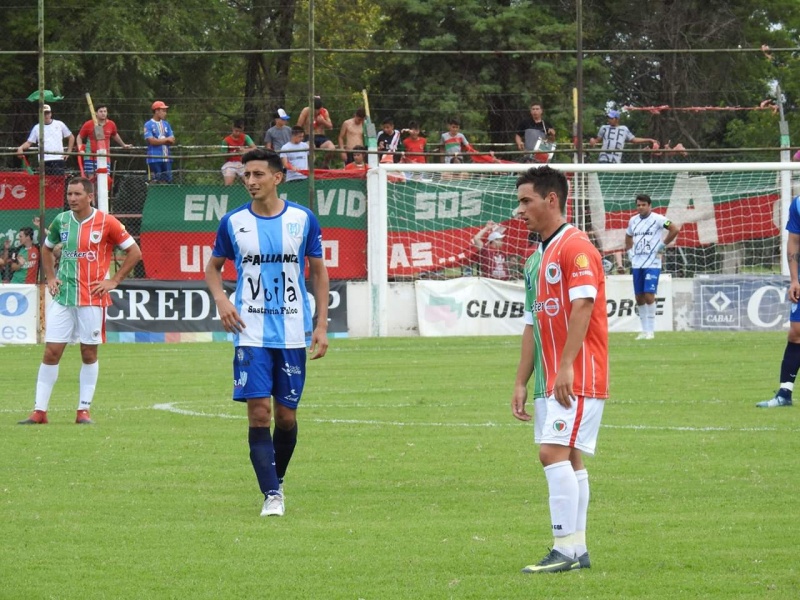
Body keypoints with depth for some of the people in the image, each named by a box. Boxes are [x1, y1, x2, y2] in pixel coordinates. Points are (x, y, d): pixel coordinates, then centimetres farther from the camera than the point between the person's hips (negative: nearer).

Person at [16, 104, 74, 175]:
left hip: (58, 159, -1)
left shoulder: (59, 124, 7)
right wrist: (21, 148, -14)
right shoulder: (37, 128, 9)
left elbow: (71, 137, 14)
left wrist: (68, 152, 5)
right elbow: (29, 143, 7)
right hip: (44, 161, 1)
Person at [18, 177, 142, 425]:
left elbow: (135, 252, 0)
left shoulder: (106, 222, -6)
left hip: (92, 298, -3)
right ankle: (39, 411, 1)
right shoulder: (61, 221, 6)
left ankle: (83, 411, 11)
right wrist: (50, 277, 11)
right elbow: (47, 248, 25)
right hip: (62, 296, 3)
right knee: (51, 352, -2)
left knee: (89, 353, 3)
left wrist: (114, 281, -5)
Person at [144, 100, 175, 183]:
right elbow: (151, 141, -14)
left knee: (167, 181, 4)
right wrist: (166, 140, -5)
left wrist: (159, 141, -9)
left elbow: (172, 140, 8)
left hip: (166, 159, 6)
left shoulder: (166, 124, 14)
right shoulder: (148, 125, -3)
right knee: (154, 182, -7)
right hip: (154, 159, -6)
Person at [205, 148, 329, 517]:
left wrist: (321, 325, 2)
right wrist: (220, 298, -6)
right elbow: (213, 266, 14)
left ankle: (277, 481, 28)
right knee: (258, 413, -9)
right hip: (251, 334, -1)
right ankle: (271, 495, -8)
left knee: (286, 415, 6)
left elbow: (319, 272, 8)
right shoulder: (233, 222, 1)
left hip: (293, 333, 1)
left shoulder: (303, 220, 0)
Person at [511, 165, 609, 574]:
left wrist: (566, 365, -25)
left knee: (554, 453, -16)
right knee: (569, 460, 9)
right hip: (549, 381, 9)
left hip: (578, 377, -9)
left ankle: (566, 549, -17)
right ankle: (577, 551, 12)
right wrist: (521, 382, 16)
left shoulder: (575, 246, -11)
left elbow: (582, 306, -20)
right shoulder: (536, 259, 19)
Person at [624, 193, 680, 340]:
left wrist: (663, 245, -10)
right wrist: (629, 251, 16)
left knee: (649, 295, -13)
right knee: (639, 298, 6)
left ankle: (650, 330, -6)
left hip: (652, 264, -6)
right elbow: (628, 237, 30)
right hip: (636, 264, 6)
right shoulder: (633, 221, 12)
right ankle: (644, 330, 13)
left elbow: (675, 229, -11)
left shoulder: (657, 219, -6)